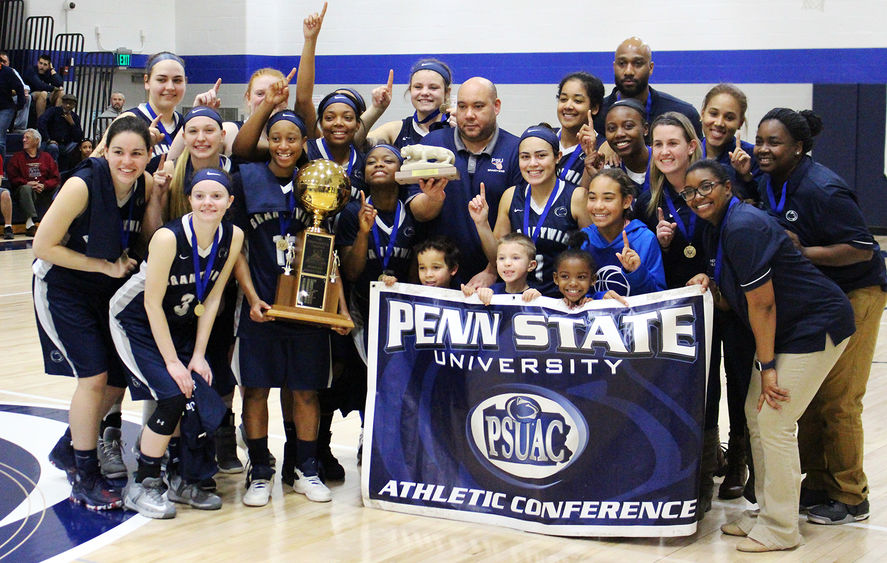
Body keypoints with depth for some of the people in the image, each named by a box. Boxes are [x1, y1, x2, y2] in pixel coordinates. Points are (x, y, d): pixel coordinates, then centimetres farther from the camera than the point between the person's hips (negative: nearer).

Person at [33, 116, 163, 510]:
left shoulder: (144, 183, -8)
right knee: (94, 377, -13)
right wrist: (104, 265, -19)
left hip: (111, 291, 6)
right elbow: (44, 246, -20)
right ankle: (84, 476, 4)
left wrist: (156, 196, -19)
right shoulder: (83, 185, -24)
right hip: (64, 289, -6)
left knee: (117, 381, 9)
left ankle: (68, 448, 33)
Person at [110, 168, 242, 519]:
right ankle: (142, 487, -2)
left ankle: (179, 479, 15)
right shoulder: (168, 237, -28)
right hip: (137, 322, -5)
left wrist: (198, 355, -7)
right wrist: (172, 361, -19)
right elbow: (153, 304, -22)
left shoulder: (233, 237, -13)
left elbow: (212, 298, -5)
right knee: (173, 395, -18)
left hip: (181, 324, 5)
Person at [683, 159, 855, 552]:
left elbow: (762, 303, -22)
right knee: (756, 414, 10)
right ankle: (767, 512, 22)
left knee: (774, 421, -10)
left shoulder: (743, 227, -24)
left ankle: (781, 529, 0)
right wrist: (710, 286, -8)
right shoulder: (715, 231, 7)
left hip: (816, 325, -10)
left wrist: (767, 366, -17)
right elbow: (734, 303, 12)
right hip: (785, 328, 10)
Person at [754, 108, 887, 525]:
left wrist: (803, 252, -27)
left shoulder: (823, 190, -24)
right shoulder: (769, 182, 1)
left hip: (853, 295, -8)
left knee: (837, 400, -6)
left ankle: (850, 498, 6)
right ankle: (817, 484, 20)